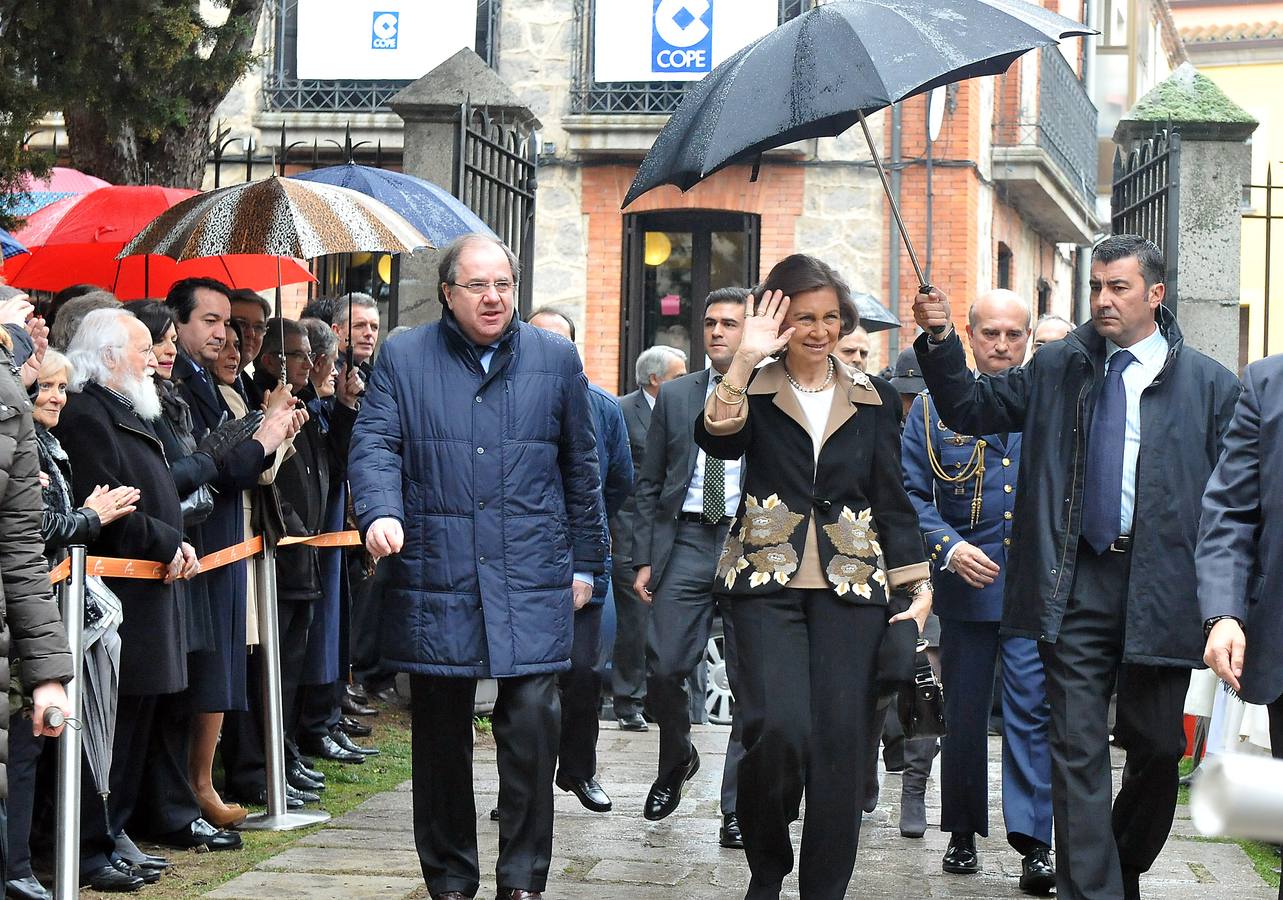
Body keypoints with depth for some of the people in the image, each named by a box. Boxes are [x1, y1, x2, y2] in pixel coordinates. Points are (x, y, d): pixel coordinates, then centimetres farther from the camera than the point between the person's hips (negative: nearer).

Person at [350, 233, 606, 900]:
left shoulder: (556, 360, 10)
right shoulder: (403, 359, 7)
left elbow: (580, 469, 14)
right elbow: (375, 444, -2)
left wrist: (584, 563, 13)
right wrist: (379, 512, -21)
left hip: (531, 583, 0)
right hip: (433, 579, 0)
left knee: (533, 718, -10)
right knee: (440, 734, 7)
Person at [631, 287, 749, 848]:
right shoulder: (674, 397, 12)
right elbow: (650, 483, 13)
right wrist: (645, 559, 5)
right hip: (686, 542, 2)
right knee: (663, 667, -5)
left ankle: (737, 810, 8)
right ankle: (677, 762, 25)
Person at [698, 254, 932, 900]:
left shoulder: (873, 399, 12)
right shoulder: (752, 389, 6)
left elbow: (892, 500, 13)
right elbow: (715, 440, -15)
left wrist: (918, 588, 7)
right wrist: (746, 359, -20)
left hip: (850, 584, 2)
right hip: (768, 580, -2)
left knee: (842, 741, -3)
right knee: (777, 730, -17)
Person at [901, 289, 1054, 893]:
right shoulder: (935, 407, 5)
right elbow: (911, 493, 3)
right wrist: (949, 547, -13)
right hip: (967, 583, 1)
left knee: (1032, 708, -9)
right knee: (964, 712, 9)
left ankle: (1034, 841, -10)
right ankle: (963, 832, 21)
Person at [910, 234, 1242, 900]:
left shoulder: (1209, 385, 2)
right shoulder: (1057, 368, 10)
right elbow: (971, 409, 12)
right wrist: (941, 341, -5)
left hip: (1161, 589, -1)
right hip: (1078, 587, 1)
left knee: (1157, 749, 9)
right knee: (1078, 751, -3)